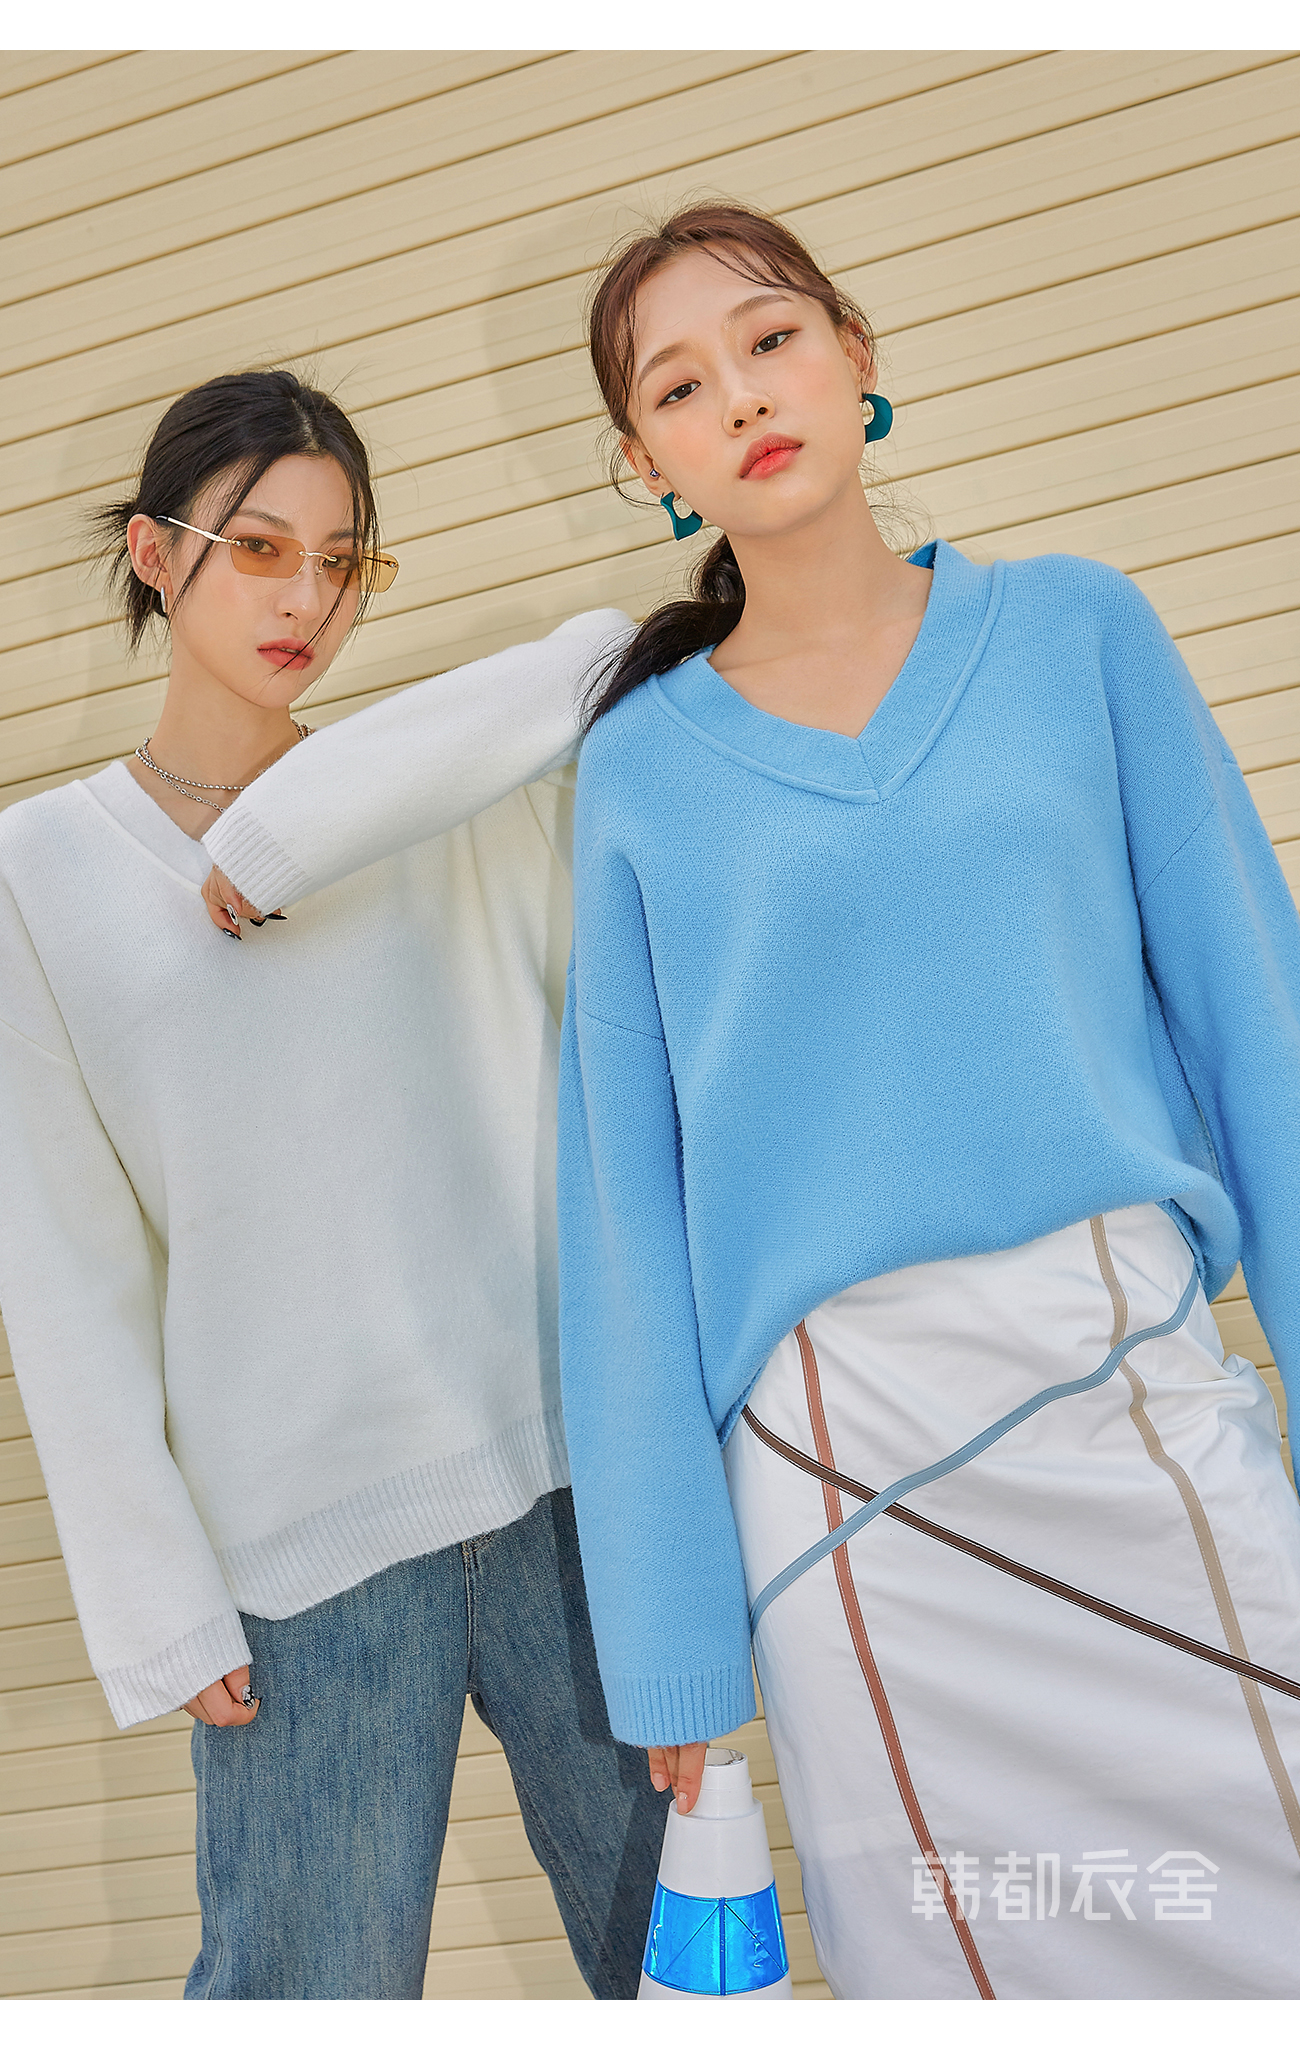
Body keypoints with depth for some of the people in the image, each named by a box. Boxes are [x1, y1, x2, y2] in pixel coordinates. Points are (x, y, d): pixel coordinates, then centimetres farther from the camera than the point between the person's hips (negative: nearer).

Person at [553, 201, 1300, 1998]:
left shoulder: (1076, 631, 4)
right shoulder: (643, 762, 3)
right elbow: (631, 1188, 2)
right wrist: (673, 1629, 1)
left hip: (1147, 1387, 1)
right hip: (844, 1466, 0)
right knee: (961, 1953, 9)